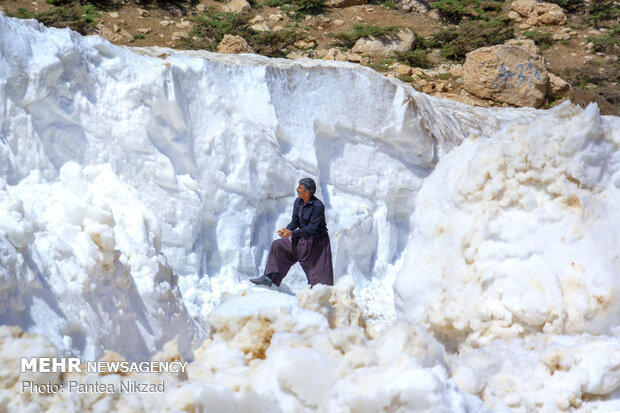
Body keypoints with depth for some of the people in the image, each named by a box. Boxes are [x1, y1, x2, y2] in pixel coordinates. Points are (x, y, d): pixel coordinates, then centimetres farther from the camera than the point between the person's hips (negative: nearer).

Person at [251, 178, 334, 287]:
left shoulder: (318, 206, -23)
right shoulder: (298, 201, -2)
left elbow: (311, 228, -24)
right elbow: (295, 222, 4)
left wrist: (292, 233, -26)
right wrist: (286, 230, -16)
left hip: (317, 241, -7)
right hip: (302, 239, 7)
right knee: (277, 245, -1)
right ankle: (269, 278, -2)